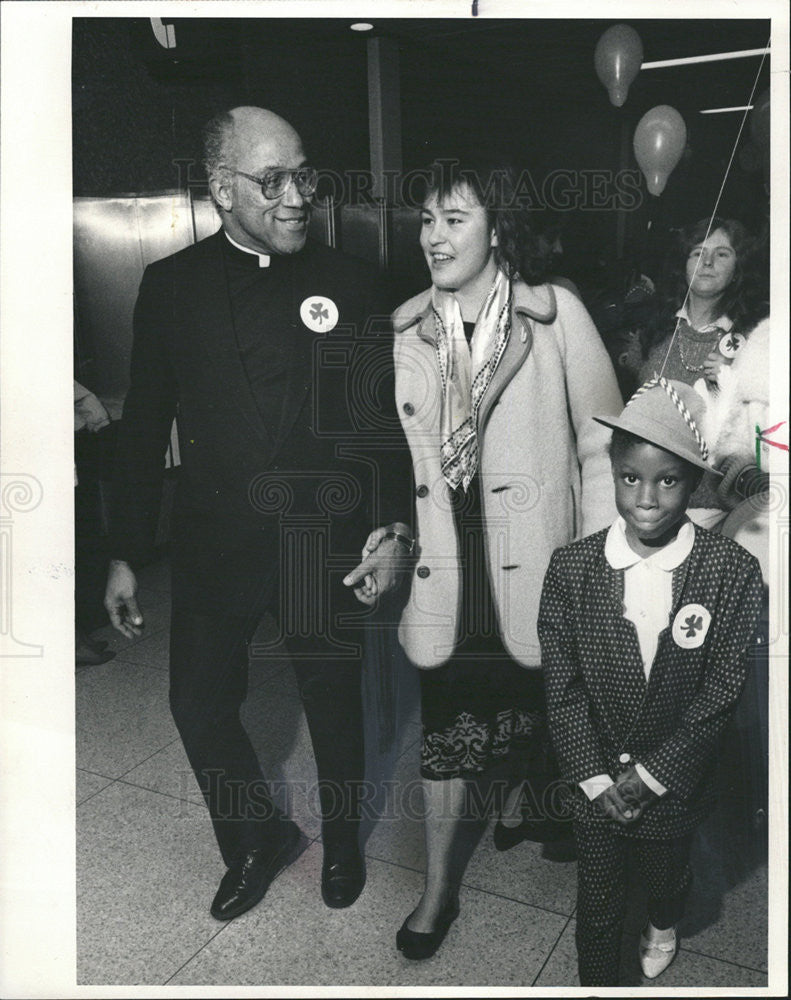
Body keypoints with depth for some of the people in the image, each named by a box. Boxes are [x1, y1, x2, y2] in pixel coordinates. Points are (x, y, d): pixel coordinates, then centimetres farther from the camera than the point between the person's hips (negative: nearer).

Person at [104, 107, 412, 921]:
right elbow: (145, 425, 3)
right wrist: (125, 554, 3)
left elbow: (382, 416, -1)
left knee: (333, 702, 13)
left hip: (322, 543, -1)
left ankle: (341, 839, 42)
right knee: (199, 703, 10)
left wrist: (392, 526, -11)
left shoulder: (348, 283, -3)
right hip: (211, 542, 2)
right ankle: (257, 838, 39)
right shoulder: (170, 285, 0)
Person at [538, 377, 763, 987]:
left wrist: (650, 775, -14)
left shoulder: (733, 572, -18)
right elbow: (562, 686, -10)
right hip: (594, 779, -1)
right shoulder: (572, 568, -15)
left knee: (668, 873, 29)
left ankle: (663, 925, 62)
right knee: (598, 902, 13)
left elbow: (721, 692, -15)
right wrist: (597, 780, -12)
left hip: (676, 781, 1)